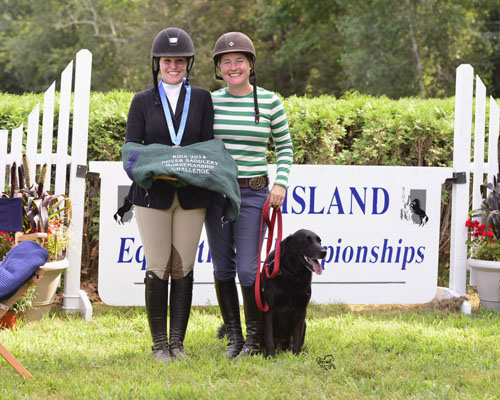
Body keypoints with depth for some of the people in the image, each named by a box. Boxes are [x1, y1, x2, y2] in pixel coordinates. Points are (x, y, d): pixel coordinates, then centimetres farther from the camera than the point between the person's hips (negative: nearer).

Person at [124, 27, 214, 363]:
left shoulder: (202, 99, 10)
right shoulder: (143, 101, 8)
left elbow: (209, 146, 6)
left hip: (191, 195, 1)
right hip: (153, 194, -1)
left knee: (183, 270, 2)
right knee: (157, 270, -3)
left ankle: (178, 342, 10)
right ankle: (159, 344, 5)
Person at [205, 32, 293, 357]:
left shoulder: (270, 102, -1)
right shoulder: (210, 102, 3)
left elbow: (285, 147, 7)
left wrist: (281, 184, -5)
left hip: (253, 194, -2)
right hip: (215, 193, 3)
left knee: (248, 269, -8)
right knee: (222, 267, 6)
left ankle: (254, 339, 7)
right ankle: (234, 337, 17)